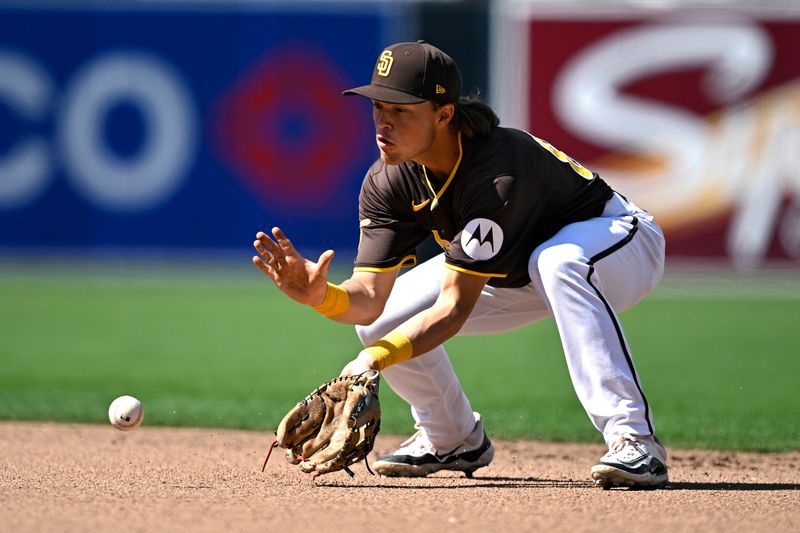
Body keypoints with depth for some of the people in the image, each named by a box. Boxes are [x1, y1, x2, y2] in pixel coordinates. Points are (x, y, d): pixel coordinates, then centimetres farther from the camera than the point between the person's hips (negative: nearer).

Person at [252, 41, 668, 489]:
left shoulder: (496, 173, -38)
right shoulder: (388, 182, -17)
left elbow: (455, 308, -38)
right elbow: (370, 297, -20)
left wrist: (374, 360, -49)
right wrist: (322, 295, -42)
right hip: (519, 272, 7)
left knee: (556, 263, -43)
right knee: (382, 318, -8)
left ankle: (634, 440, -40)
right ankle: (453, 441, 17)